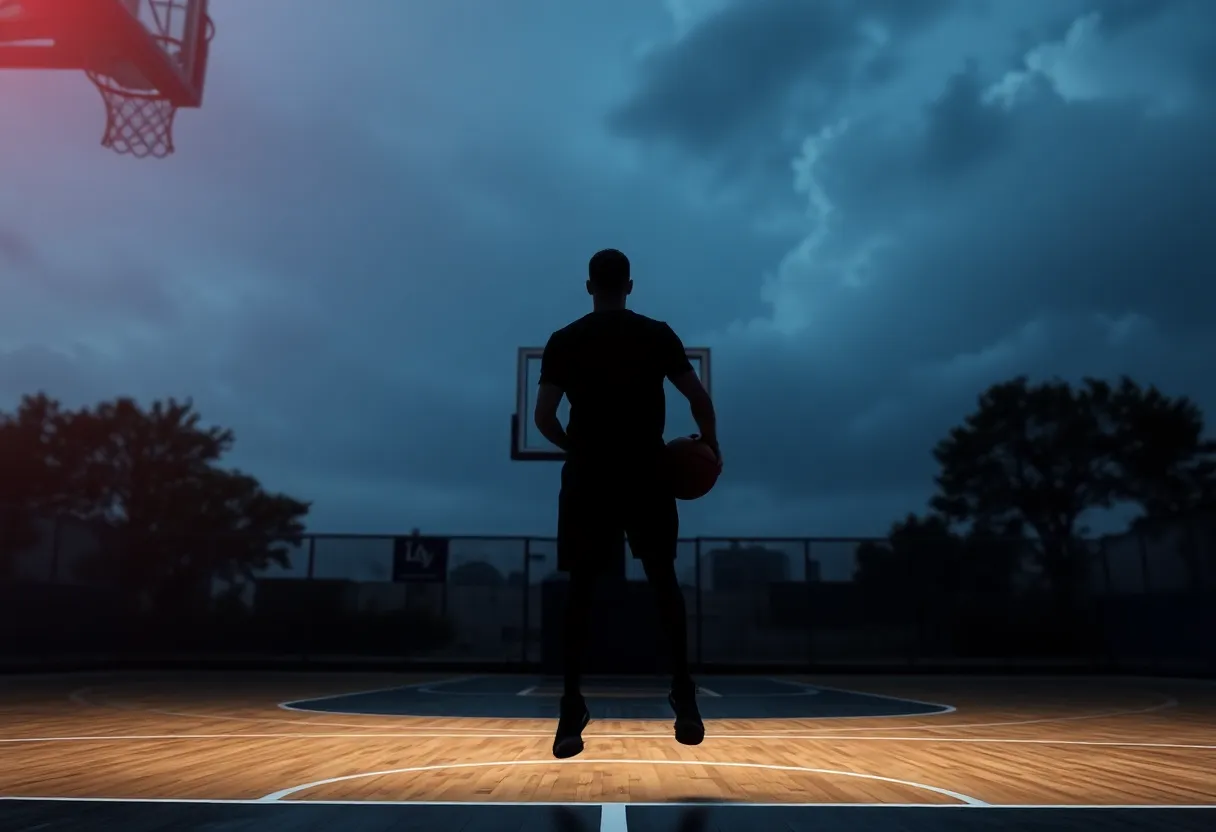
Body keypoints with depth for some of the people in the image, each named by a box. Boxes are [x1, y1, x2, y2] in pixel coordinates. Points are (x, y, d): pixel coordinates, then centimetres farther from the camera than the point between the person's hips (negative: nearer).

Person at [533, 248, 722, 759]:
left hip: (587, 477, 0)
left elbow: (543, 417, -2)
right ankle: (685, 702, 12)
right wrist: (710, 444, 16)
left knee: (580, 590, 8)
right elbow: (699, 399, -1)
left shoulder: (563, 341, 2)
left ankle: (571, 713, 6)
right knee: (664, 580, 14)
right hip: (647, 473, 0)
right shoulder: (657, 334, 1)